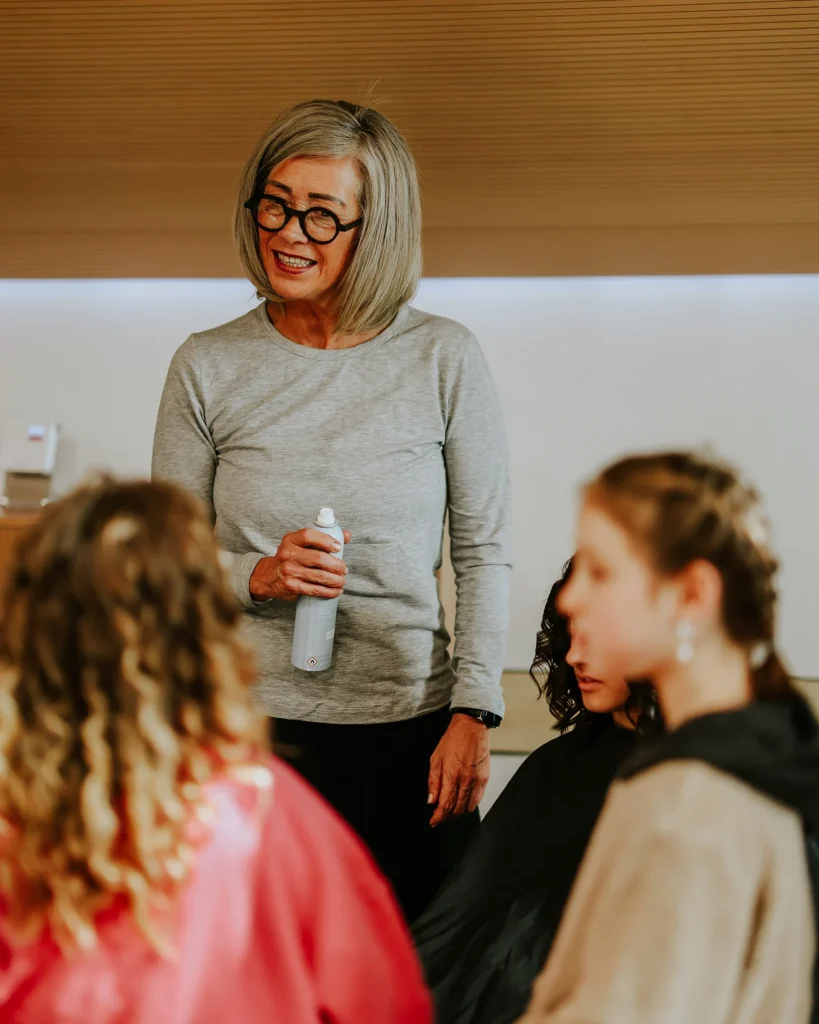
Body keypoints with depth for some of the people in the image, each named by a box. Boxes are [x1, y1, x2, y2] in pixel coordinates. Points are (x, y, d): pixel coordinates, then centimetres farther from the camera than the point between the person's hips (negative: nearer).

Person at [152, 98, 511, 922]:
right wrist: (255, 576, -14)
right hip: (251, 729, 0)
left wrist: (473, 714, -4)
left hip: (410, 731, 0)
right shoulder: (207, 368, 0)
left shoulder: (444, 359, -2)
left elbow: (483, 551, 2)